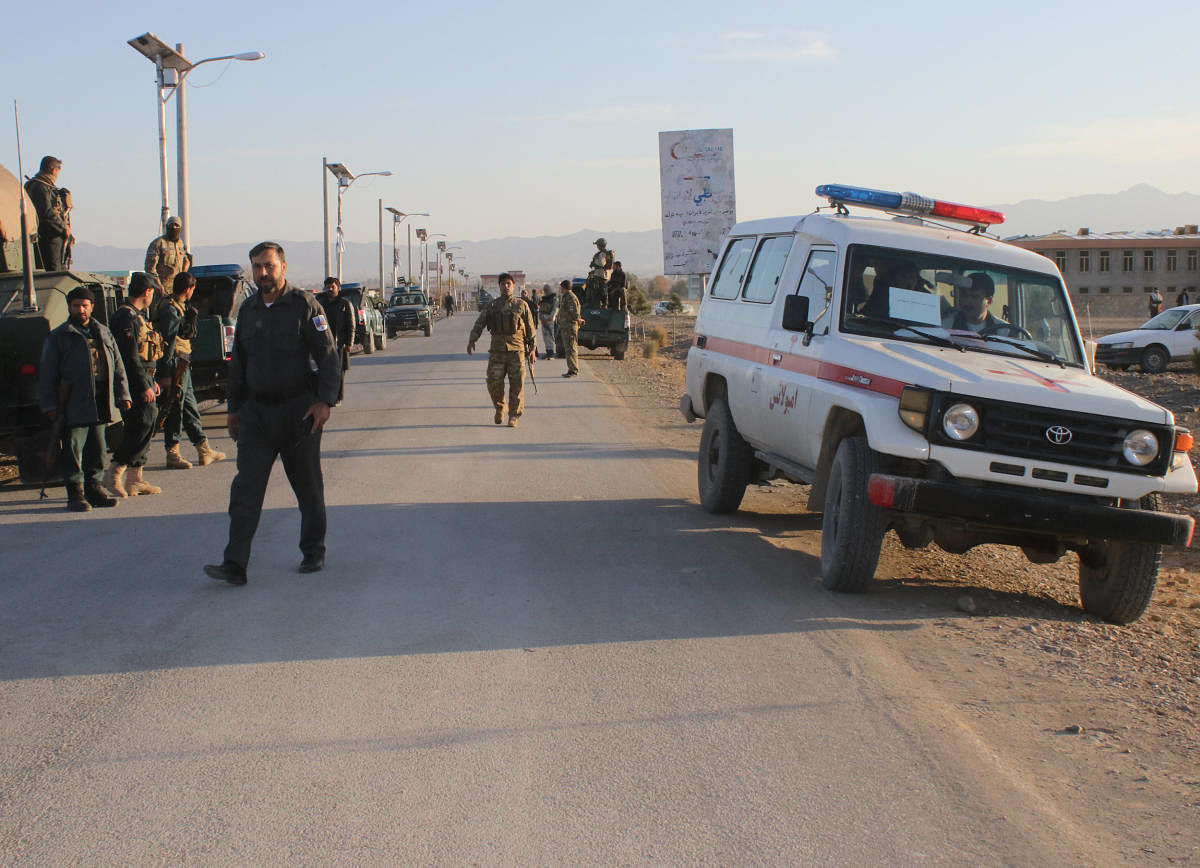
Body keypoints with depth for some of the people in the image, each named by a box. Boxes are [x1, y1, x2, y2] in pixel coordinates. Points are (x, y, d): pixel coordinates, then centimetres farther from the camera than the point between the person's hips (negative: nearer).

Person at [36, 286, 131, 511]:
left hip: (101, 403, 5)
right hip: (74, 404, -5)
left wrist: (122, 394, 13)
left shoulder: (104, 333, 17)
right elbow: (47, 373, 0)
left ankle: (95, 487, 20)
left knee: (98, 449, 10)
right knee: (73, 450, -5)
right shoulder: (58, 337, 2)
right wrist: (50, 405, -6)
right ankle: (76, 493, -1)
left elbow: (117, 366, 21)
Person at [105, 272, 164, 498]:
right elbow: (130, 357, -21)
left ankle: (135, 480, 15)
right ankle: (113, 475, -10)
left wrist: (151, 381, 25)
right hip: (133, 384, -10)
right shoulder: (126, 317, -15)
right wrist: (144, 386, -21)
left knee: (145, 428, 11)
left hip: (142, 380, 10)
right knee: (142, 427, -13)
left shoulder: (137, 316, 19)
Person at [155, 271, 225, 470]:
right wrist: (166, 374, -22)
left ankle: (204, 450, 22)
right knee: (175, 409, -6)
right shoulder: (170, 309, -15)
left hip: (183, 364, 11)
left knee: (190, 407, 15)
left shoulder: (181, 307, 17)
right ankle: (172, 455, -2)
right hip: (176, 365, -11)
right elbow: (167, 342, -20)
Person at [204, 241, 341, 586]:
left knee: (308, 486, 8)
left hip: (299, 411, -4)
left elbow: (328, 356, -7)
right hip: (256, 412, 4)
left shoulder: (304, 305, -5)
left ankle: (313, 553, 24)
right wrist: (234, 408, 17)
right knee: (245, 488, -6)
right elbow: (238, 363, 19)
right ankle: (235, 564, -9)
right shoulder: (248, 310, 11)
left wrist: (324, 401, -15)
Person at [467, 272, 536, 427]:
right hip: (497, 351, 1)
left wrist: (533, 346, 8)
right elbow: (479, 323, 7)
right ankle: (499, 408, 22)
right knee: (494, 382, -4)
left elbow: (530, 327, 10)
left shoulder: (521, 305, 7)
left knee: (517, 385, -3)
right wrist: (472, 340, -6)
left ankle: (514, 416, 8)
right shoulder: (491, 305, 9)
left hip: (516, 350, -1)